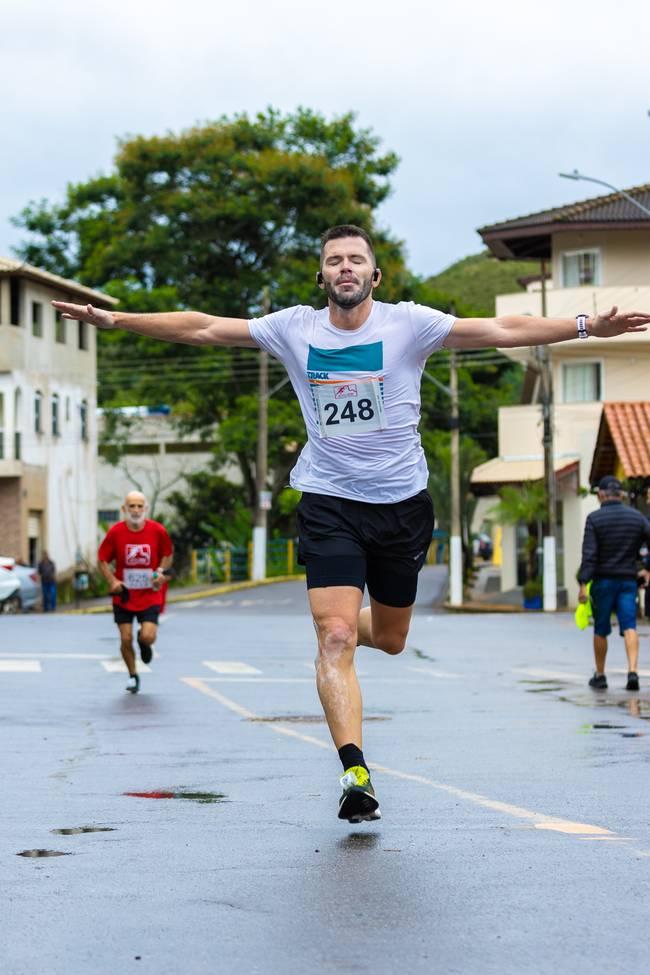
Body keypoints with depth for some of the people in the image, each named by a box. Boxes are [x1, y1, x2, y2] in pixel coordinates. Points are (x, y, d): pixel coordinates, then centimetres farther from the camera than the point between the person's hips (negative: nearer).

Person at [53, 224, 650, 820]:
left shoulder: (408, 323, -5)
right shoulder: (295, 328, -1)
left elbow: (502, 331, -10)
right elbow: (203, 328, 3)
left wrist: (588, 325, -19)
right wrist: (116, 320, -1)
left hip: (403, 503, 1)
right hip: (328, 503, -1)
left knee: (389, 639, 13)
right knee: (336, 640, -16)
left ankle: (343, 620, 49)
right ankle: (355, 772, -18)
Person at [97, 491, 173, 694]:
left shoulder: (157, 531, -7)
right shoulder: (115, 532, -8)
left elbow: (167, 554, 10)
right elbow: (103, 560, 1)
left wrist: (160, 571, -9)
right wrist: (112, 581, -14)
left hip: (149, 595, 0)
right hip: (123, 595, 0)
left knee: (148, 637, -14)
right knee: (126, 639, -1)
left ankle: (144, 643, 25)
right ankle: (133, 676, 22)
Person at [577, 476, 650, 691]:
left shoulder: (594, 519, -7)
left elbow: (589, 554, -13)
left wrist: (583, 584, -15)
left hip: (603, 581, -2)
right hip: (628, 580, 2)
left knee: (600, 630, 10)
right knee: (629, 626, -4)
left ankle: (600, 676, 20)